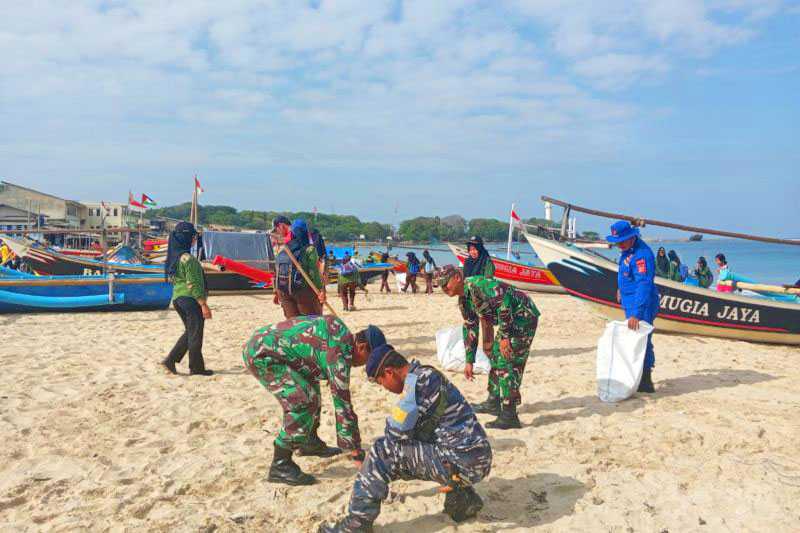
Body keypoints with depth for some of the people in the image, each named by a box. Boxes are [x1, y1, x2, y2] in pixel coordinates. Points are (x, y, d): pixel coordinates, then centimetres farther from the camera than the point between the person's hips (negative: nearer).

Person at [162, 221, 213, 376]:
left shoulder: (173, 257, 9)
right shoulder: (188, 258, -18)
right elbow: (194, 284, -20)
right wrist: (204, 305, -17)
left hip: (177, 298, 9)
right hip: (191, 299, -9)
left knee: (190, 331, 20)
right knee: (195, 334, 3)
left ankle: (170, 360, 15)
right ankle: (196, 367, 13)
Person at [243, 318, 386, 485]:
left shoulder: (343, 336, 9)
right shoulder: (340, 353, -18)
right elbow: (341, 401, -15)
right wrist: (354, 447, -6)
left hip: (262, 343, 10)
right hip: (261, 355, -10)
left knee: (310, 388, 20)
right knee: (304, 402, -18)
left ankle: (310, 443, 33)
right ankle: (280, 466, -8)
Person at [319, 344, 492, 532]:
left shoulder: (419, 380, -15)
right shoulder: (428, 374, 14)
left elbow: (396, 432, -14)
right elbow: (411, 429, 24)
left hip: (462, 464, -10)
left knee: (383, 452, -11)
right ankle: (464, 499, 25)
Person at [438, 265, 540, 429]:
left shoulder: (476, 284, -20)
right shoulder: (465, 301, 11)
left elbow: (504, 303, -28)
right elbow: (469, 329, 18)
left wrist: (504, 336, -24)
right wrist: (469, 361, 19)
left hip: (524, 316, -10)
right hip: (512, 320, 10)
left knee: (507, 362, -12)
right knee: (495, 357, 18)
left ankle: (509, 416, -9)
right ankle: (494, 403, 32)